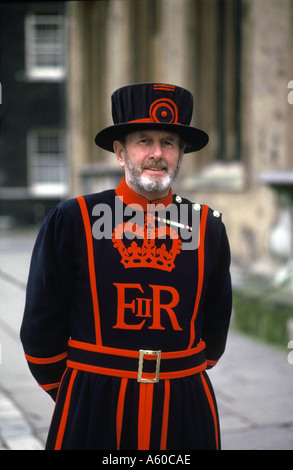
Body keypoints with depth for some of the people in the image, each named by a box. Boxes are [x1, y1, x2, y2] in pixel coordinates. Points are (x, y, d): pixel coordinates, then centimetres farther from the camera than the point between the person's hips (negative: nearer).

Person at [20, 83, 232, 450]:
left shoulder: (208, 227, 1)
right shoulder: (70, 222, -6)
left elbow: (215, 325, 11)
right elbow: (41, 329, 0)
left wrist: (179, 382, 11)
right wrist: (77, 395, 7)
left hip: (185, 409, 2)